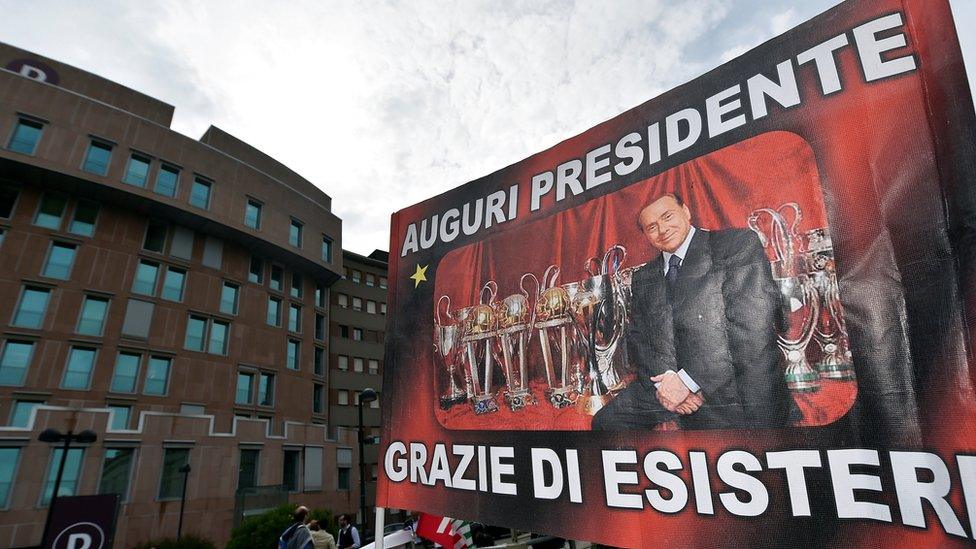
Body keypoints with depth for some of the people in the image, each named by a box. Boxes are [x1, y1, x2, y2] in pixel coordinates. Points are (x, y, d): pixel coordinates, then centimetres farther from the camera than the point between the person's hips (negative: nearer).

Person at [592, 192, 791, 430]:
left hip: (731, 392, -5)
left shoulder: (738, 244, -2)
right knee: (606, 420, 0)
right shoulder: (643, 277, 16)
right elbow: (637, 336, 11)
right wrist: (663, 378, -11)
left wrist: (688, 380, -14)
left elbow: (752, 325, -12)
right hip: (664, 383, 5)